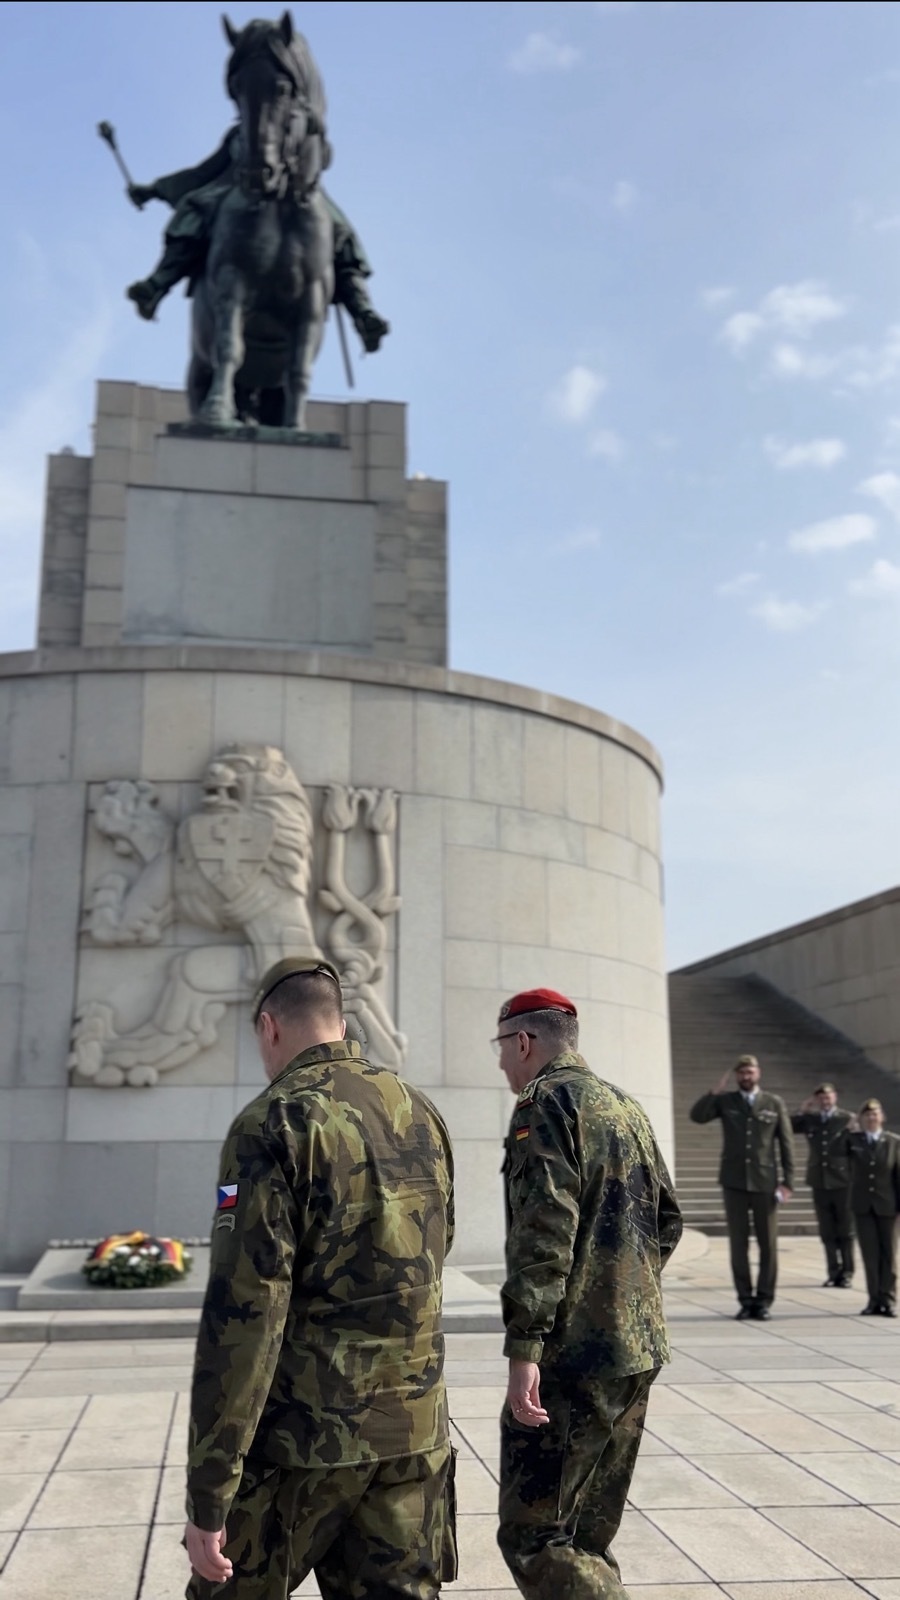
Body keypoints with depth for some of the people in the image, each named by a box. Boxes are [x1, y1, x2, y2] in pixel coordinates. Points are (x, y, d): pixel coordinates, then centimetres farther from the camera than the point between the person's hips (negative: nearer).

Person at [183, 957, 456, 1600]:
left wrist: (207, 1499, -16)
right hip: (414, 1427, 6)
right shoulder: (422, 1114, 5)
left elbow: (242, 1312, -19)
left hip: (304, 1435, -5)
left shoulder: (274, 1122, -14)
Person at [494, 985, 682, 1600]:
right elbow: (667, 1221, 20)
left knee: (532, 1537, -3)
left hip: (573, 1353, -9)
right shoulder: (627, 1107, 15)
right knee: (590, 1535, 18)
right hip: (639, 1350, 9)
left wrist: (524, 1347, -24)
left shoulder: (547, 1103, -12)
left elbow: (544, 1233, -22)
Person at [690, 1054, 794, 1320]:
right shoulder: (725, 1100, 5)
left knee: (768, 1243, 1)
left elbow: (786, 1144, 3)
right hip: (734, 1181, 0)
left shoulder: (775, 1103, 4)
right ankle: (746, 1300, 11)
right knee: (738, 1243, 2)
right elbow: (697, 1116, -12)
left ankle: (763, 1301, 10)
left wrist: (788, 1181, -3)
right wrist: (716, 1089, -16)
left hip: (764, 1182, 0)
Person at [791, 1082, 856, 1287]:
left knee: (845, 1231, 5)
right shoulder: (809, 1119, 6)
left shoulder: (848, 1119, -2)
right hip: (820, 1182, 3)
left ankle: (846, 1273, 14)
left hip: (842, 1182, -3)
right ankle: (833, 1273, 14)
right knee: (827, 1232, 7)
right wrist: (802, 1111, -7)